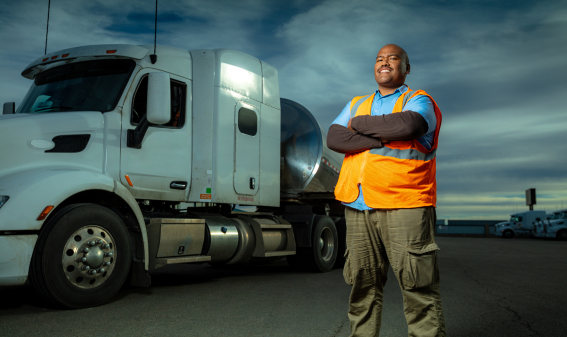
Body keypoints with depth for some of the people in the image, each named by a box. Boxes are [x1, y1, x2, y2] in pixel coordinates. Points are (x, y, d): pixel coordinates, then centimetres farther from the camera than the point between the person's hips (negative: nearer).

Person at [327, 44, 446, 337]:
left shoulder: (419, 101, 6)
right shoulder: (356, 104, 20)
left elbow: (407, 124, -19)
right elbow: (334, 139, 2)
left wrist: (360, 124, -4)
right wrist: (383, 137, -9)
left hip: (404, 206, -4)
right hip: (359, 208, 5)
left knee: (419, 290, -5)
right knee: (362, 288, 10)